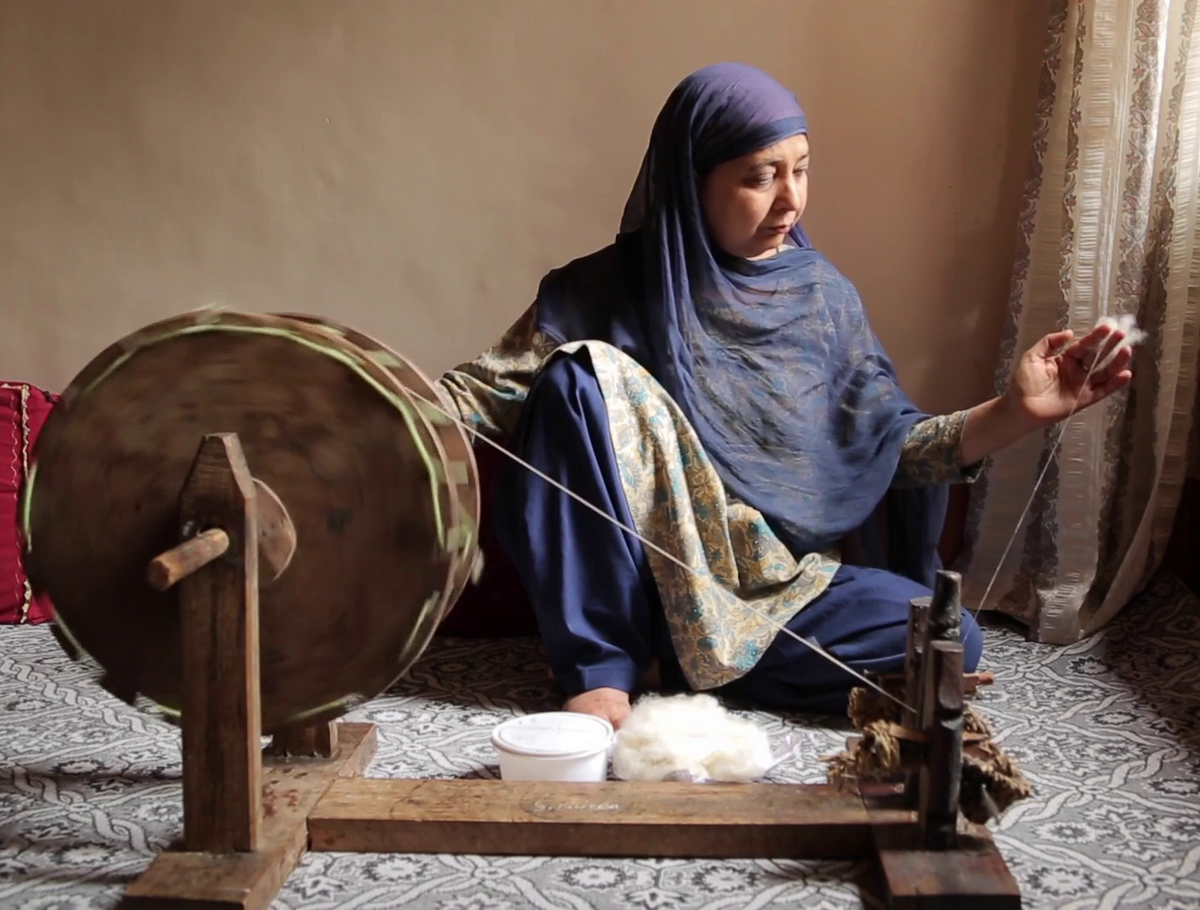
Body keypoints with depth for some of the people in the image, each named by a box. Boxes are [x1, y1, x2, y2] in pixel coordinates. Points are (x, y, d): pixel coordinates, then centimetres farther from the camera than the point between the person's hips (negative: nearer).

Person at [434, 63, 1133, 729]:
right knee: (583, 371, -24)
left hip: (780, 579, 3)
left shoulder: (823, 296, 3)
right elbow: (493, 390, -7)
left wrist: (1016, 413, -15)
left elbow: (887, 445, 0)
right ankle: (603, 666, -22)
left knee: (950, 643, -19)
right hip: (625, 581, -2)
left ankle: (689, 655, -8)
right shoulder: (613, 289, -4)